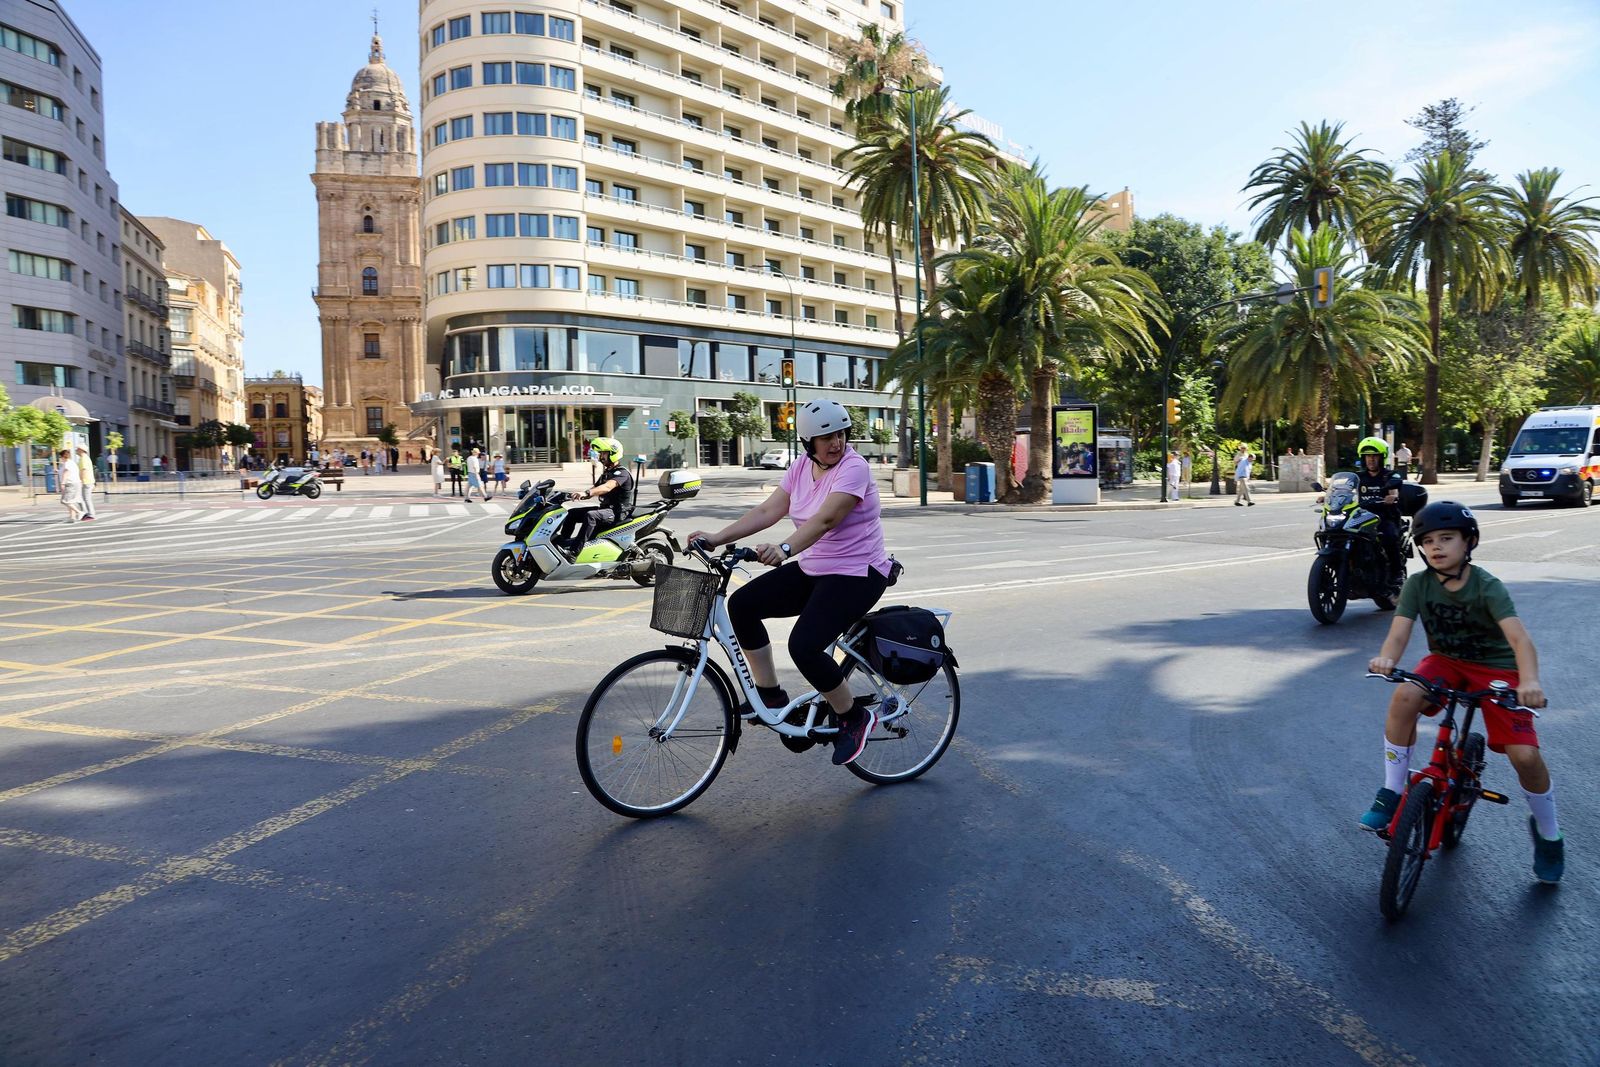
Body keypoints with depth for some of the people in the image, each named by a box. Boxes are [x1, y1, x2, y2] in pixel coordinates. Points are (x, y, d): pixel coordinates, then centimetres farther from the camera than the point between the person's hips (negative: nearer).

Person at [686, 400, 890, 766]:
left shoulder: (854, 468, -17)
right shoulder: (801, 468, 6)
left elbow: (825, 519, -33)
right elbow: (768, 511, 1)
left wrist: (785, 549, -48)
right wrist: (717, 538, -9)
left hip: (857, 575, -8)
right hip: (812, 570, 8)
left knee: (803, 645, -25)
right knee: (742, 604, -6)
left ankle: (855, 717, 0)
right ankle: (771, 697, 5)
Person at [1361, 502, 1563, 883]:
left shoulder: (1487, 587, -21)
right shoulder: (1418, 584, -13)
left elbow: (1518, 636, -34)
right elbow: (1399, 632, -23)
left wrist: (1529, 680, -53)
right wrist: (1385, 659, -46)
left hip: (1496, 669, -2)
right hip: (1446, 661, 2)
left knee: (1525, 755, -14)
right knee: (1404, 697, -31)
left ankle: (1548, 833, 18)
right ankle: (1392, 794, -16)